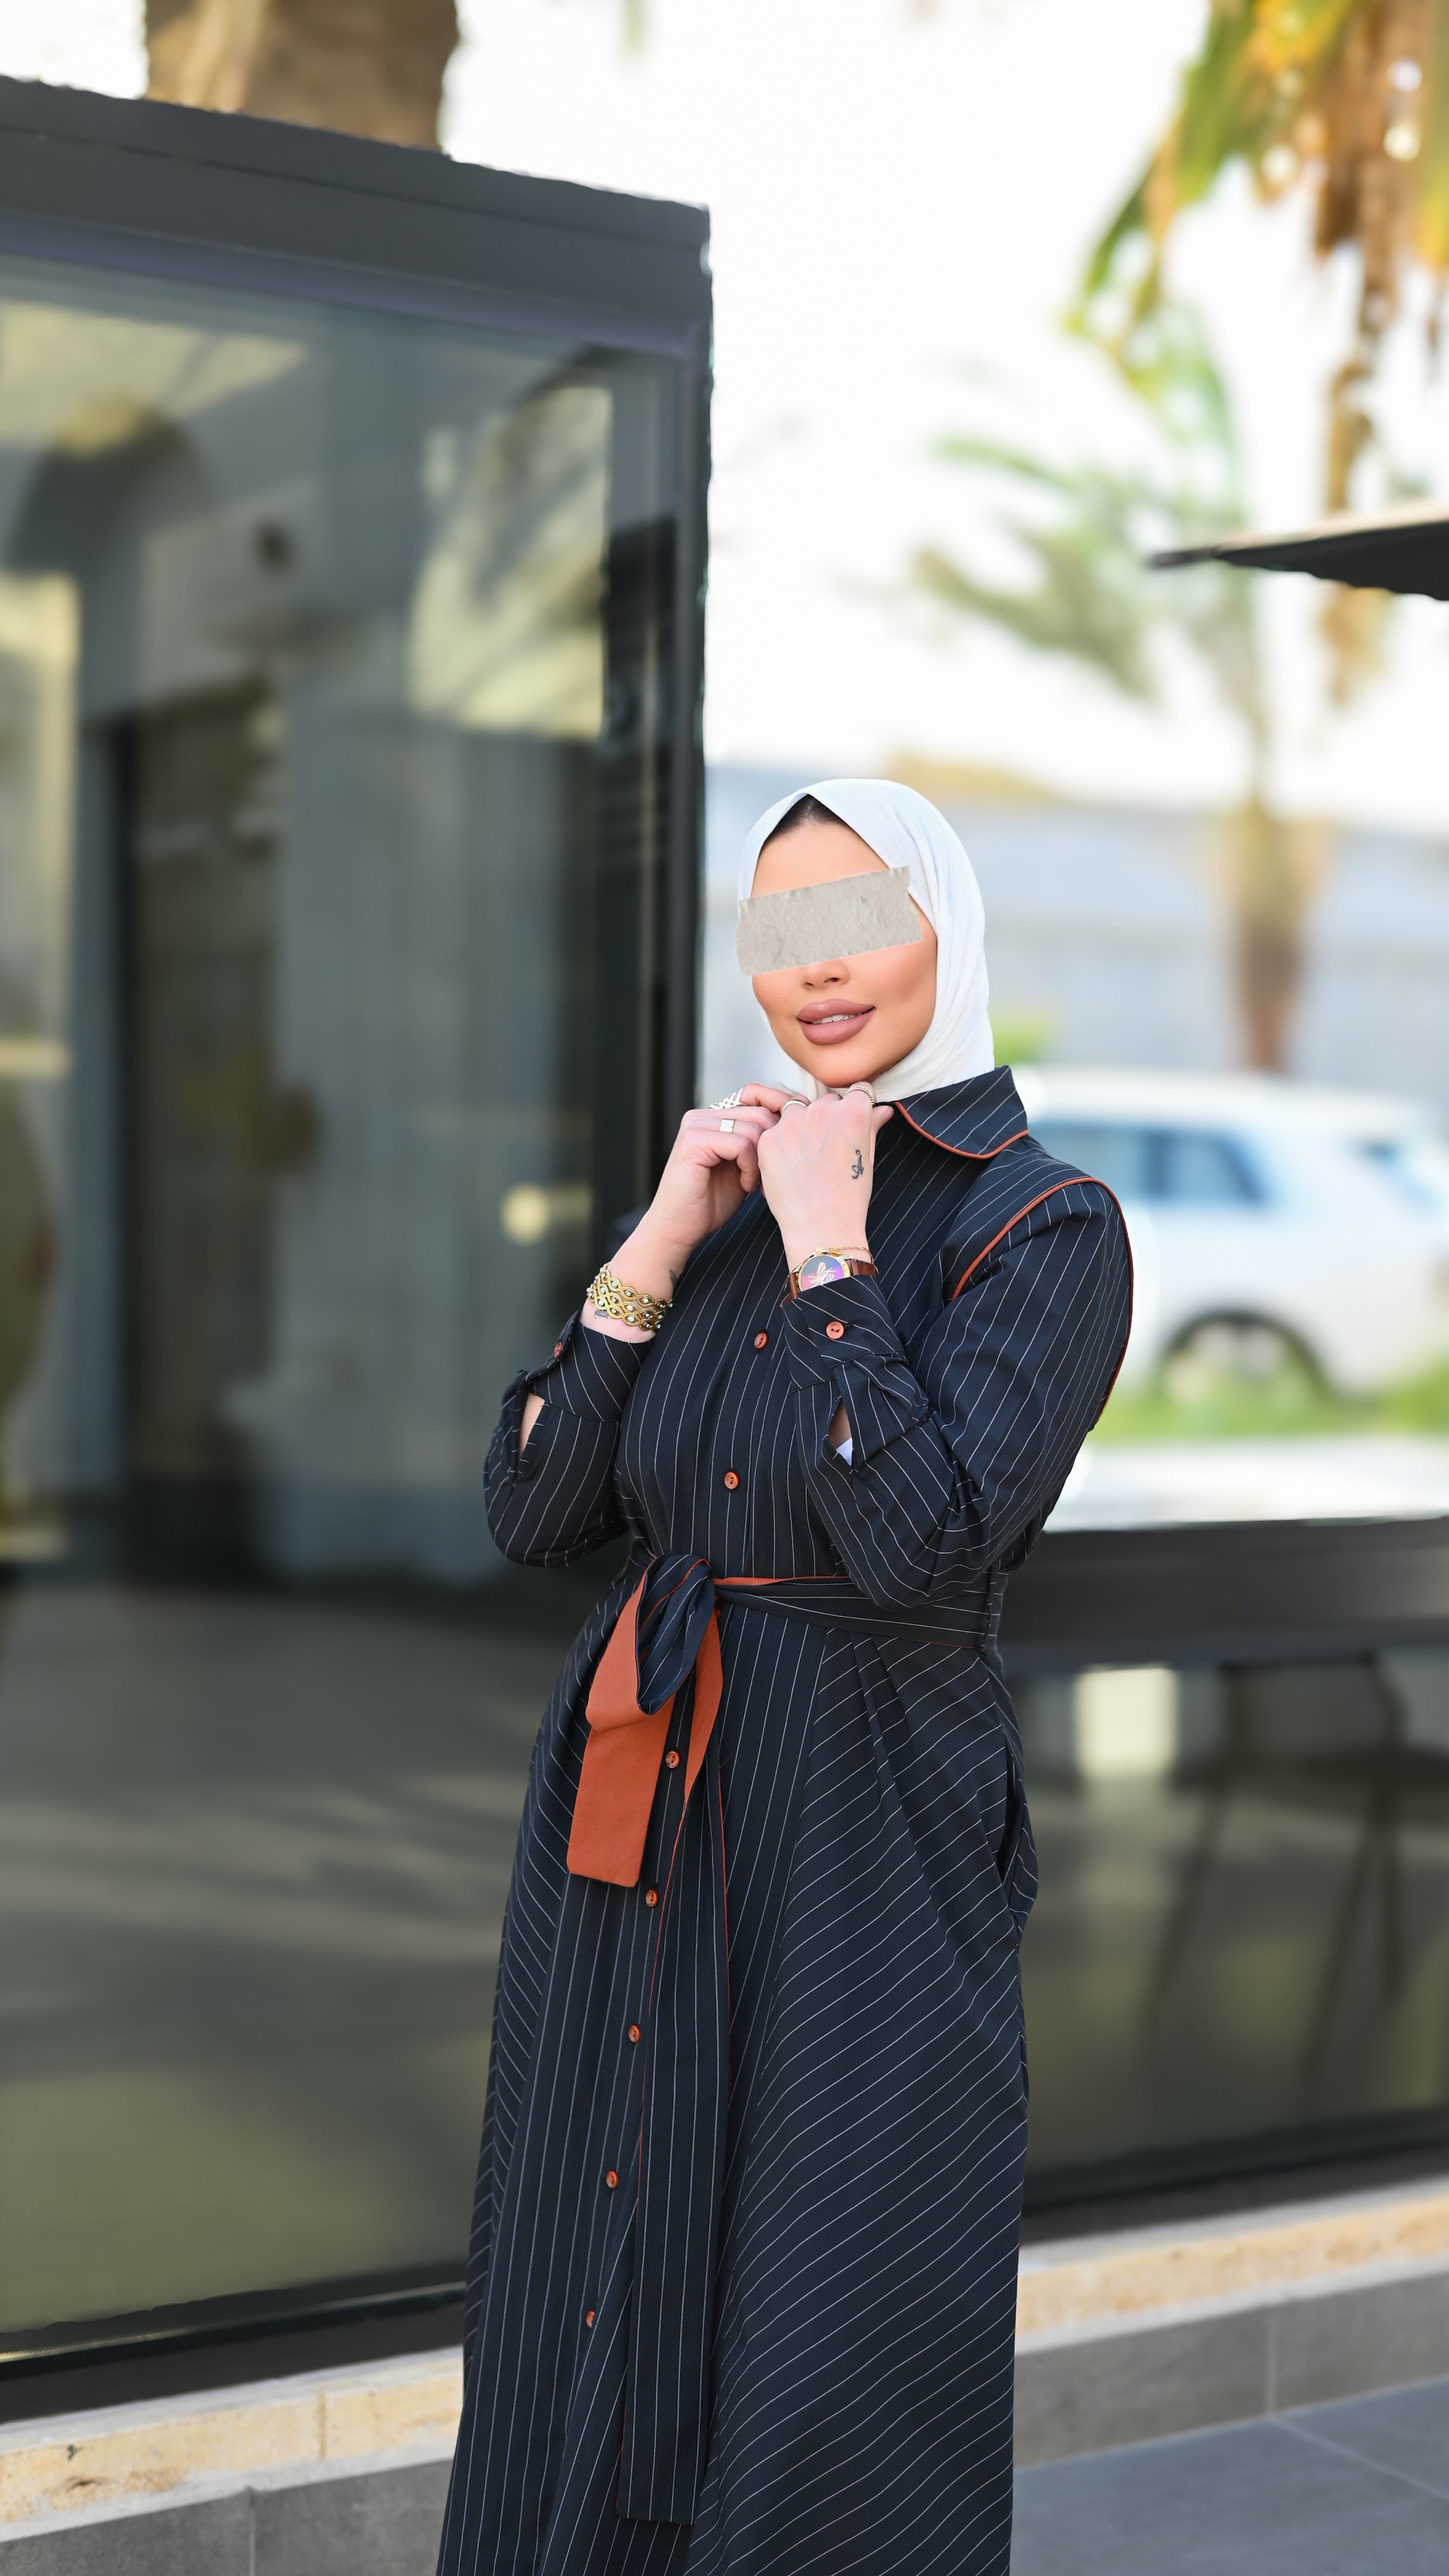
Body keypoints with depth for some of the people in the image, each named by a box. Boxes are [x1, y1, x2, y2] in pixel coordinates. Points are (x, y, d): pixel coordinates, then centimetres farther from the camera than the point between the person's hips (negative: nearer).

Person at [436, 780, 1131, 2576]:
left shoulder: (1043, 1224, -8)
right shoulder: (726, 1195, 9)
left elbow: (927, 1544, -22)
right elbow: (532, 1517, 2)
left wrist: (825, 1247, -16)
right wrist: (657, 1248, -6)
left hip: (866, 1839, -5)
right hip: (634, 1825, 6)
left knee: (832, 2381, 5)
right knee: (590, 2334, 14)